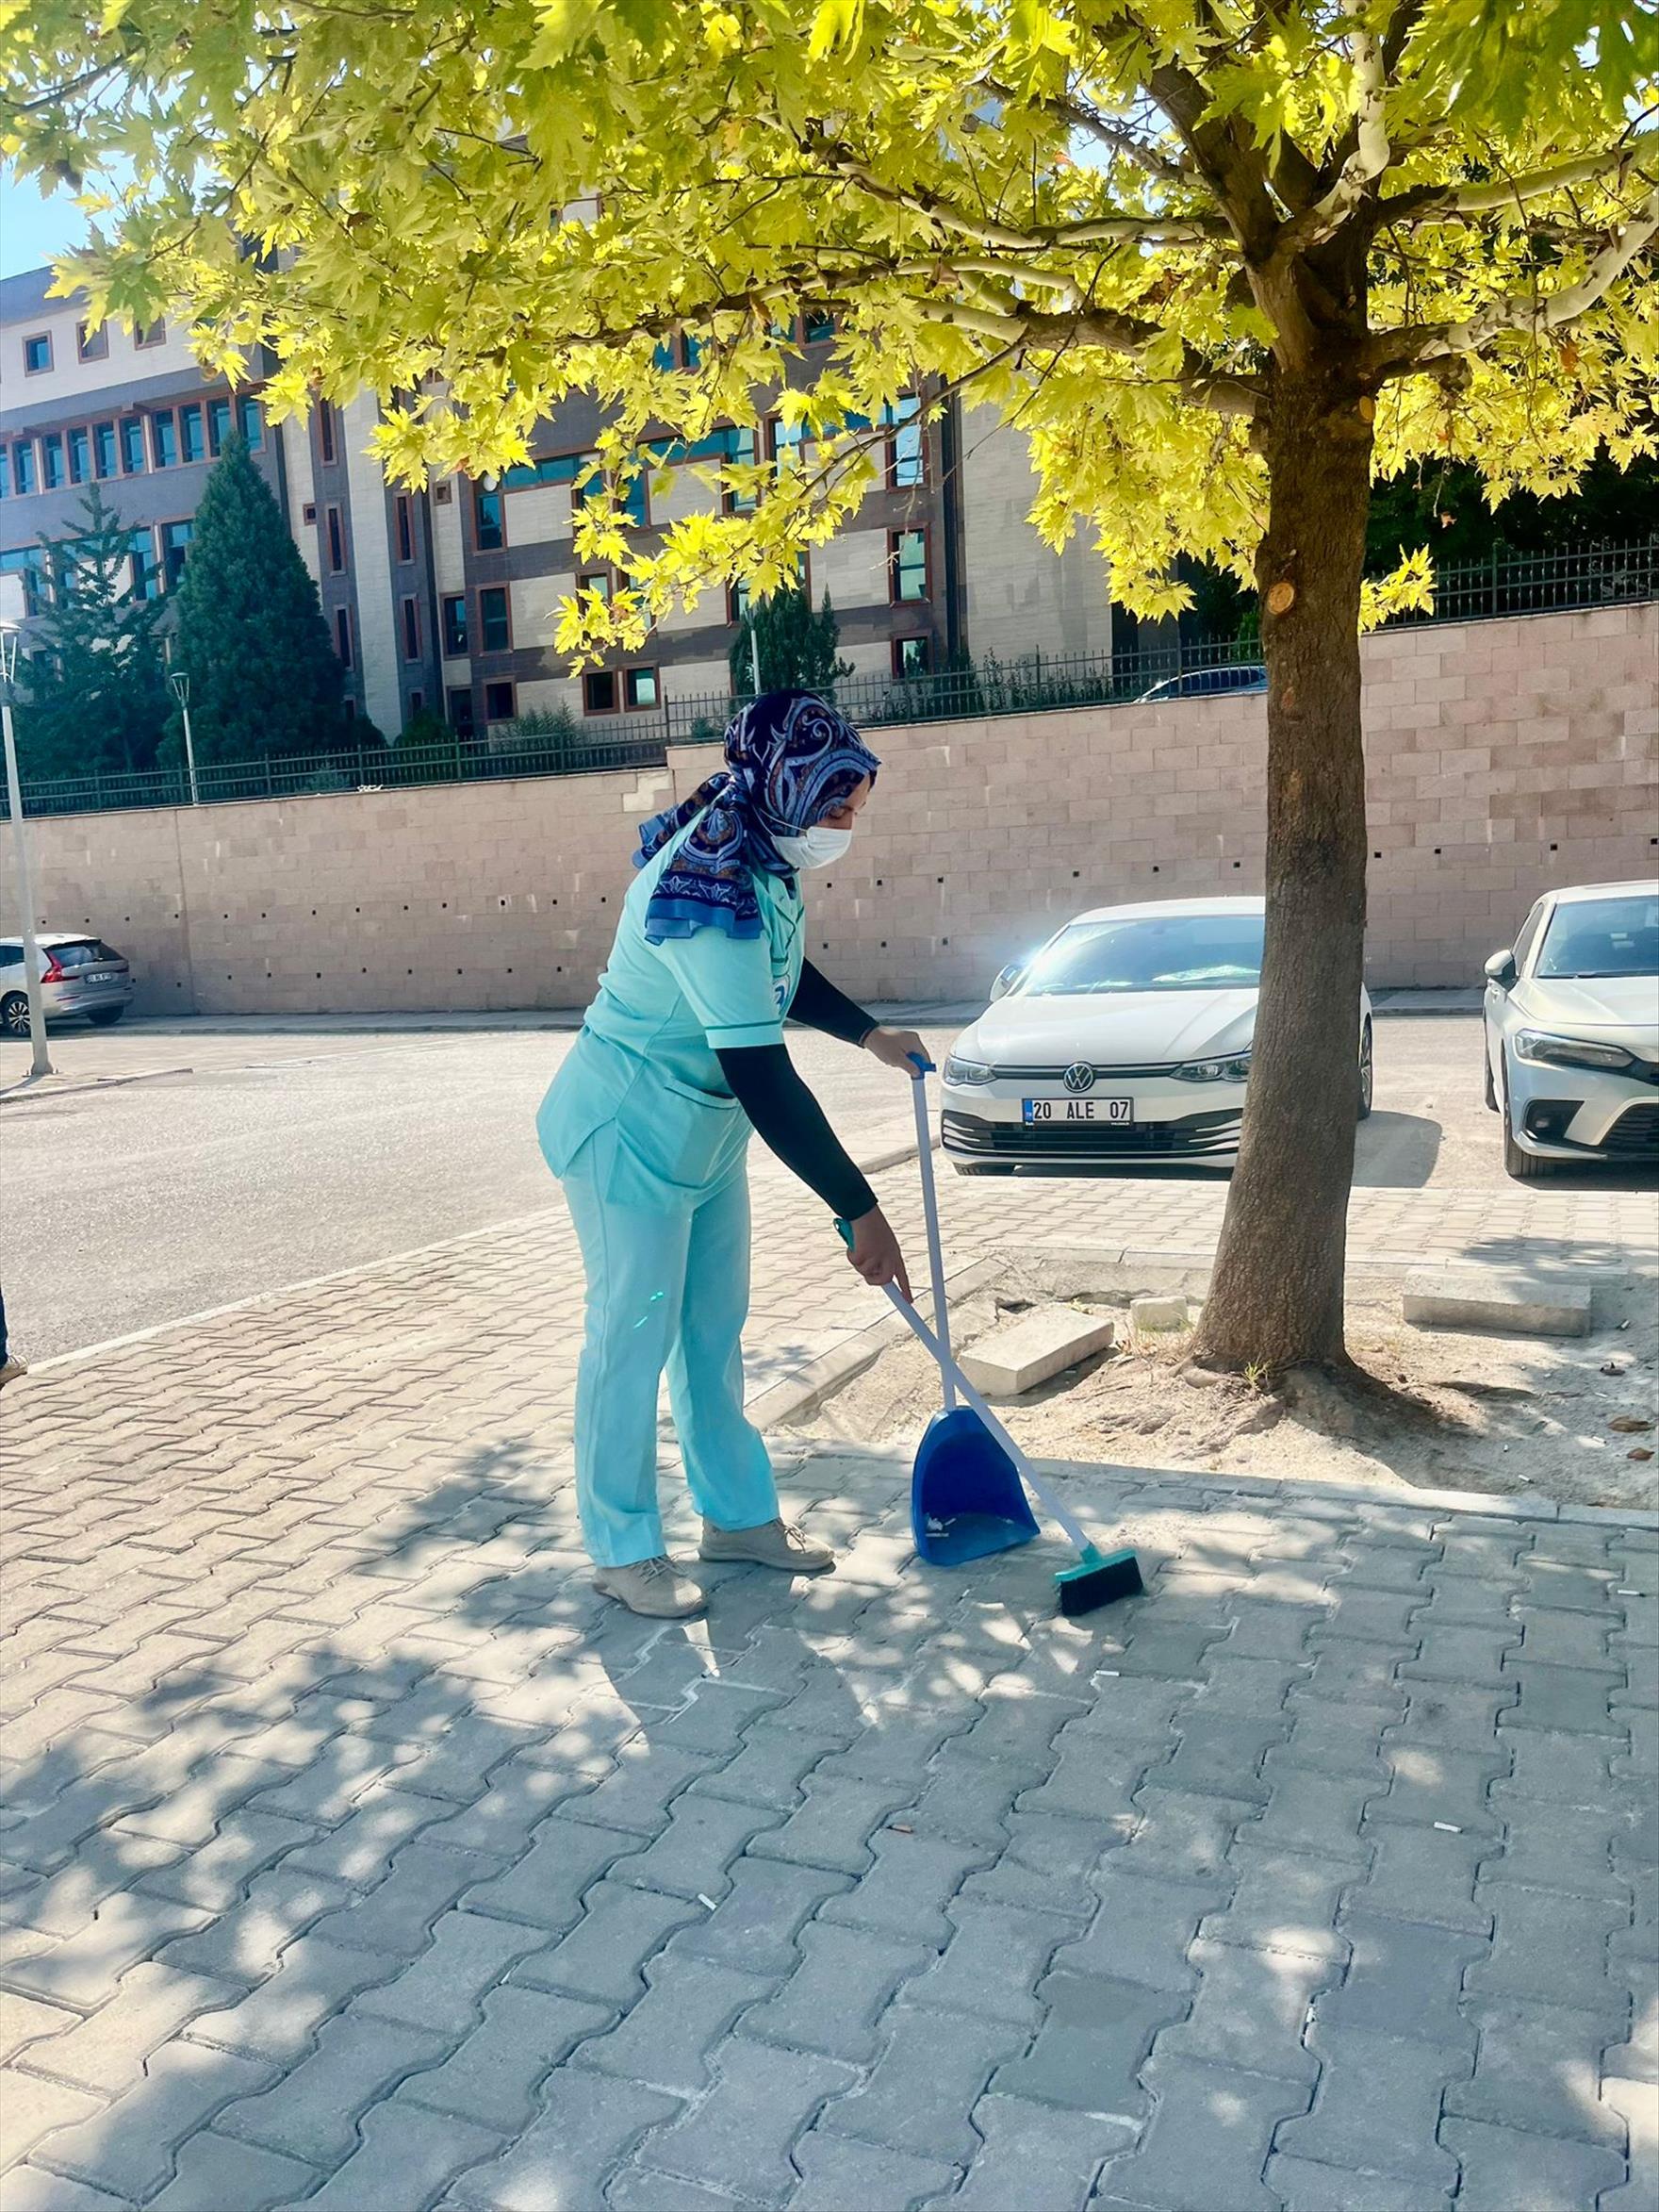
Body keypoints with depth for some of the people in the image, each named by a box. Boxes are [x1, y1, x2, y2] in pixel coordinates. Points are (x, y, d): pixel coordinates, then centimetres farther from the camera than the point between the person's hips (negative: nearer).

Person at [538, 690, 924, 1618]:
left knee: (716, 1327, 16)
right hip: (631, 1132, -9)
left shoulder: (758, 857, 0)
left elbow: (783, 971, 22)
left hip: (708, 1131, 10)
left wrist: (870, 1032, 15)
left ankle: (739, 1512, 29)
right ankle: (624, 1549, 16)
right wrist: (859, 1208, -29)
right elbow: (765, 1079, -33)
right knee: (633, 1338, 1)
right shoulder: (710, 895, -31)